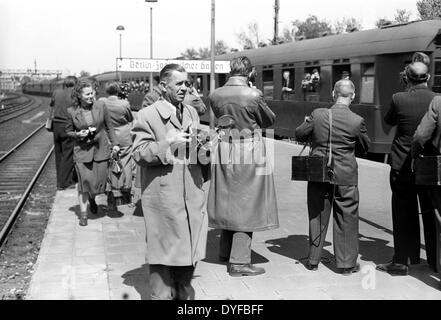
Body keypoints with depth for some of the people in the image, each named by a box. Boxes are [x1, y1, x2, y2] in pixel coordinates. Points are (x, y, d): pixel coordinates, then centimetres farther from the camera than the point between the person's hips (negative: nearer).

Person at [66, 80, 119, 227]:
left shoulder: (100, 105, -3)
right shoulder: (72, 111, -6)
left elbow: (109, 126, 7)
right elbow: (68, 131, 6)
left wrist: (114, 143, 3)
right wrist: (78, 134, -14)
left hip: (100, 149, 1)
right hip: (82, 150, -1)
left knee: (99, 182, 3)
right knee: (84, 181, -5)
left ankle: (92, 199, 38)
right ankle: (83, 213, 9)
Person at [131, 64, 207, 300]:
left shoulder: (192, 113, 15)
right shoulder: (147, 116, -5)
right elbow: (139, 154, -10)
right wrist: (167, 144, -22)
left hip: (192, 196, 6)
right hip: (163, 198, -6)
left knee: (190, 249, 13)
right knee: (163, 250, 2)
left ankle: (184, 294, 30)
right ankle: (163, 295, 15)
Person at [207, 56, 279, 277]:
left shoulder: (215, 95, -3)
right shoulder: (253, 96, -17)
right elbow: (269, 120, -1)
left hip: (225, 151, 5)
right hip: (249, 152, -5)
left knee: (229, 200, 19)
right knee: (246, 203, 2)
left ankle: (226, 250, 34)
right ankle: (239, 262, 4)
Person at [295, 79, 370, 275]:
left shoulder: (317, 114, -9)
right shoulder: (357, 121, -11)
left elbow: (299, 135, 3)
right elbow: (364, 147, 3)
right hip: (346, 176, -2)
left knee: (317, 217, 14)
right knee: (347, 219, 10)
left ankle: (313, 260, 23)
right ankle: (346, 263, 17)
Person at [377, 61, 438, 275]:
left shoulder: (399, 99, -12)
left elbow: (388, 121, 6)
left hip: (403, 166, -2)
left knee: (404, 215, 7)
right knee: (431, 214, 13)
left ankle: (402, 261, 13)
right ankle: (434, 259, 23)